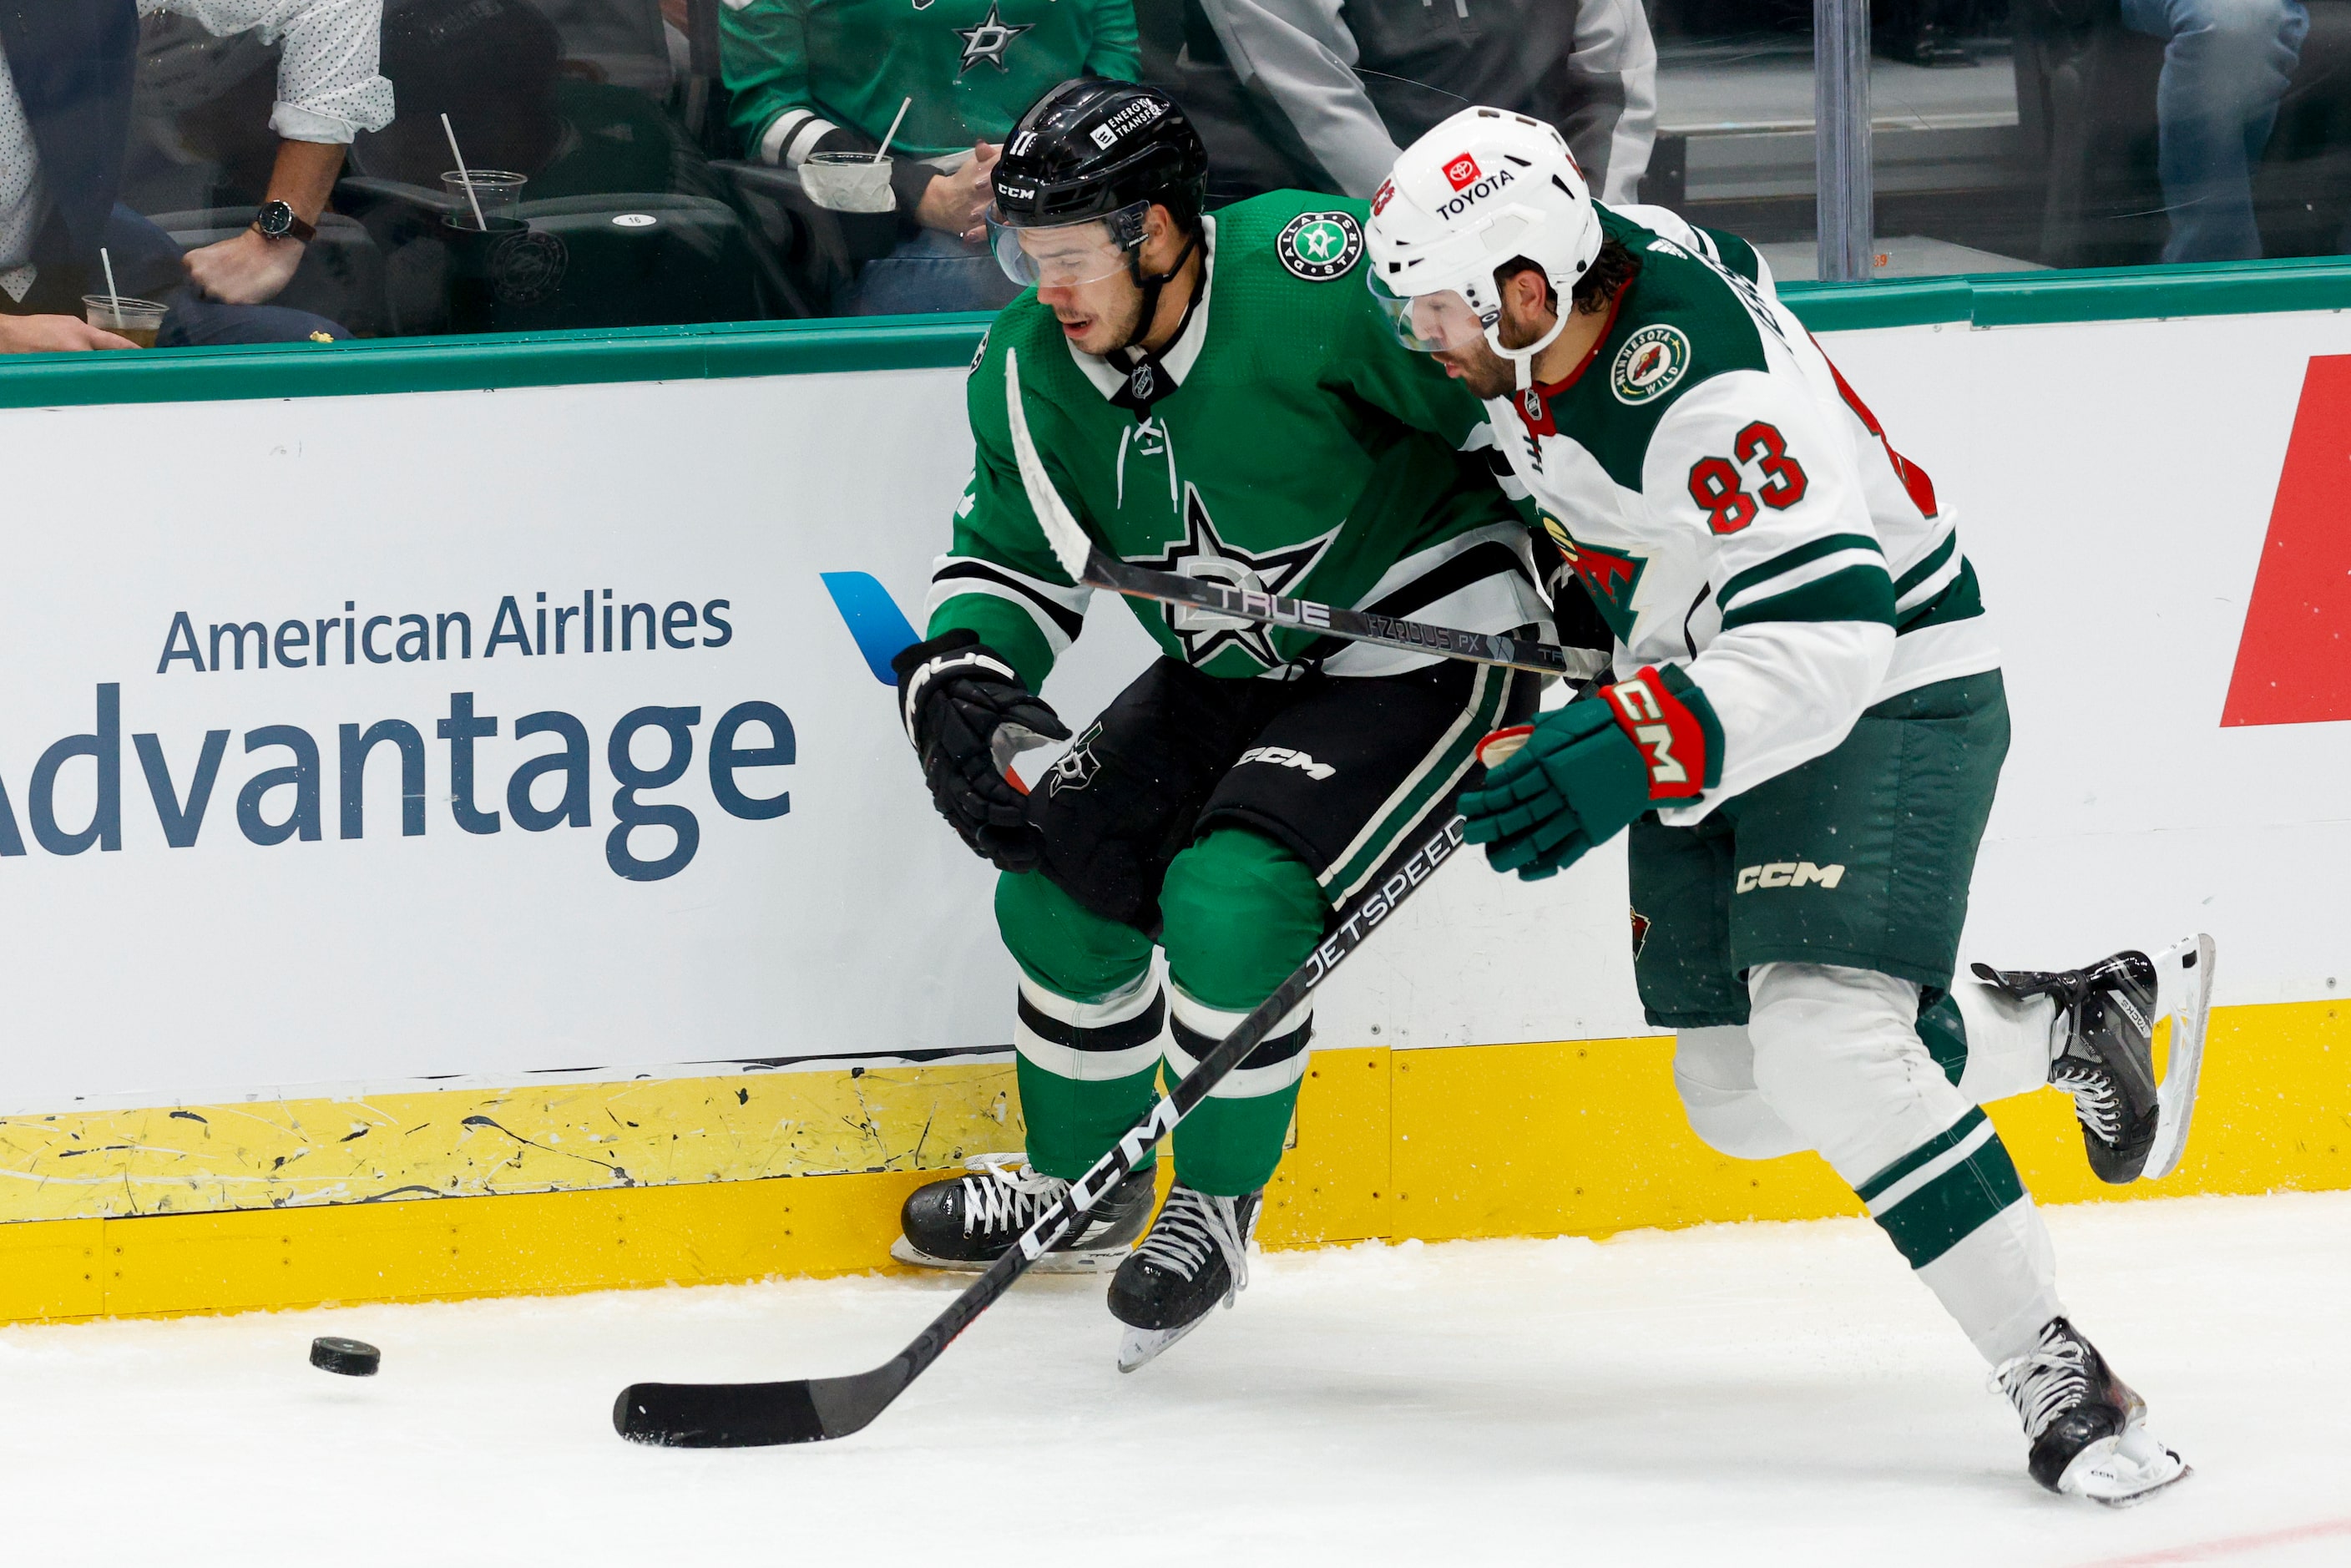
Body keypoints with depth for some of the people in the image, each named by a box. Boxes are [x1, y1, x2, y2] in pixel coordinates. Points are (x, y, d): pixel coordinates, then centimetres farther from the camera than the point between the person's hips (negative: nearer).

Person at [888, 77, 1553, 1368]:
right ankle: (1079, 1186, 28)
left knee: (1227, 902, -23)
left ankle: (1216, 1209, 0)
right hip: (1230, 672, 8)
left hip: (1424, 642, -8)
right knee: (1062, 878, 3)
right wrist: (957, 680, -15)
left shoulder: (1314, 278, -29)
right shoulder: (1032, 373, -7)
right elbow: (1012, 559, 5)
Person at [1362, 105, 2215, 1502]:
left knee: (1825, 1046, -27)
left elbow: (1825, 639, -40)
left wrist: (1636, 746, -49)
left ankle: (2058, 1374, -18)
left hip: (1887, 690, -9)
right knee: (1743, 1099, 9)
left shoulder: (1709, 394, -34)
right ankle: (2087, 1020, 31)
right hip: (1719, 692, 9)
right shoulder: (1582, 257, -7)